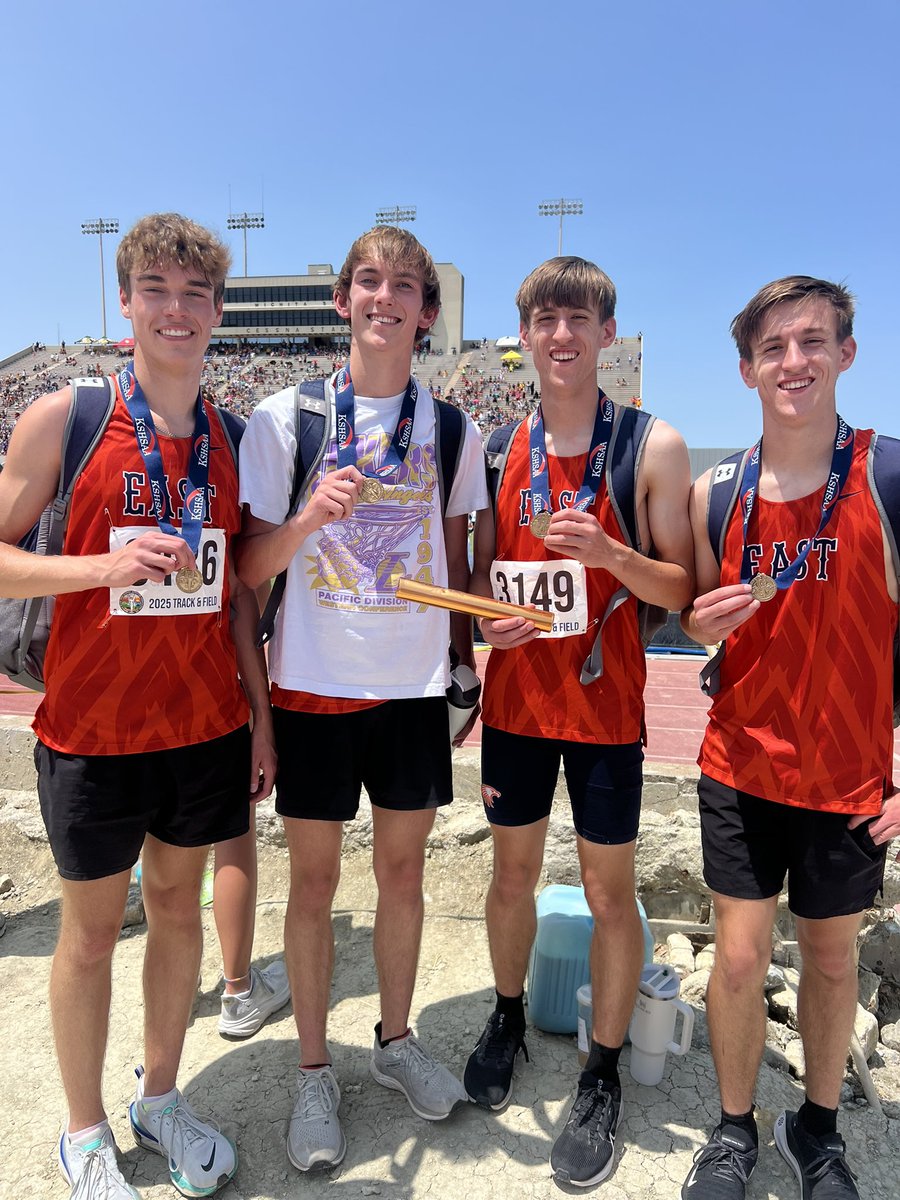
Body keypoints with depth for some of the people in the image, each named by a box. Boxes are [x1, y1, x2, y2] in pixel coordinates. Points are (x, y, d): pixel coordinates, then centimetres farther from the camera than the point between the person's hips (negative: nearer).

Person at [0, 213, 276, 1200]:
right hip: (94, 734, -3)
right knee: (91, 931, 12)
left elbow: (235, 585, 9)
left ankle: (161, 1099, 39)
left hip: (207, 726, 4)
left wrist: (260, 711, 7)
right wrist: (104, 565, -25)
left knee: (178, 904, 17)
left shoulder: (233, 436, 4)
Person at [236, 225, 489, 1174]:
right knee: (314, 880, 9)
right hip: (313, 683, -2)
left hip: (415, 683, 2)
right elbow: (249, 567, -3)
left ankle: (396, 1041, 36)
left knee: (402, 869, 14)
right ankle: (314, 1071, 28)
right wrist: (308, 518, -22)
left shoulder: (452, 429, 4)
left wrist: (466, 663, 9)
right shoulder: (284, 417, -3)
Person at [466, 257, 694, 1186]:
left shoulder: (653, 447, -6)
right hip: (515, 699, 3)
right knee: (512, 870, 17)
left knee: (608, 890, 8)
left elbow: (682, 589, -6)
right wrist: (487, 619, -10)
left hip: (604, 705, -3)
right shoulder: (500, 448, 3)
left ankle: (602, 1076, 30)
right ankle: (507, 1018, 43)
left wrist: (610, 553, -23)